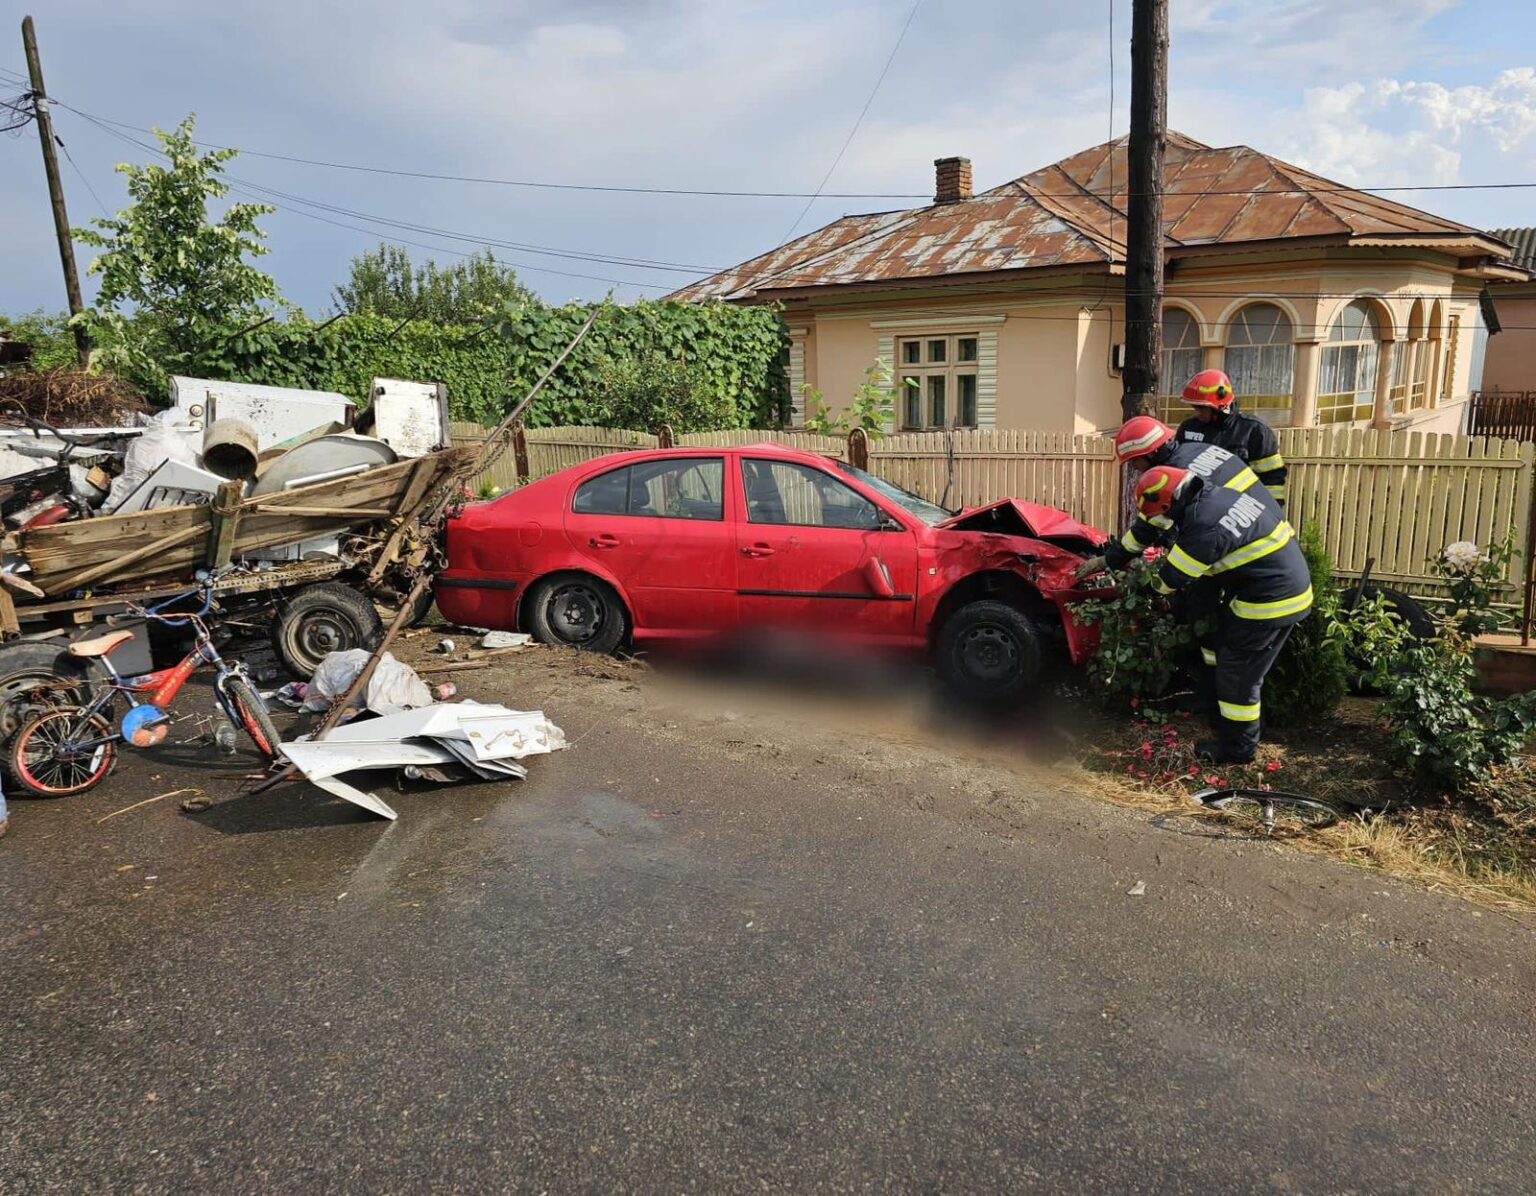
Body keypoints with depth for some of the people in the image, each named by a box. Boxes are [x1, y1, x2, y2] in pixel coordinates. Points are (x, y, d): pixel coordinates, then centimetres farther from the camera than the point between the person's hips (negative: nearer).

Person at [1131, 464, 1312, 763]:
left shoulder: (1205, 525, -26)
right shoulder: (1219, 494, 4)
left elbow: (1172, 578, -16)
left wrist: (1153, 583, 7)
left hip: (1270, 601, -10)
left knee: (1237, 675, 3)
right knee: (1242, 669, 22)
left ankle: (1237, 749, 16)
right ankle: (1231, 727, 38)